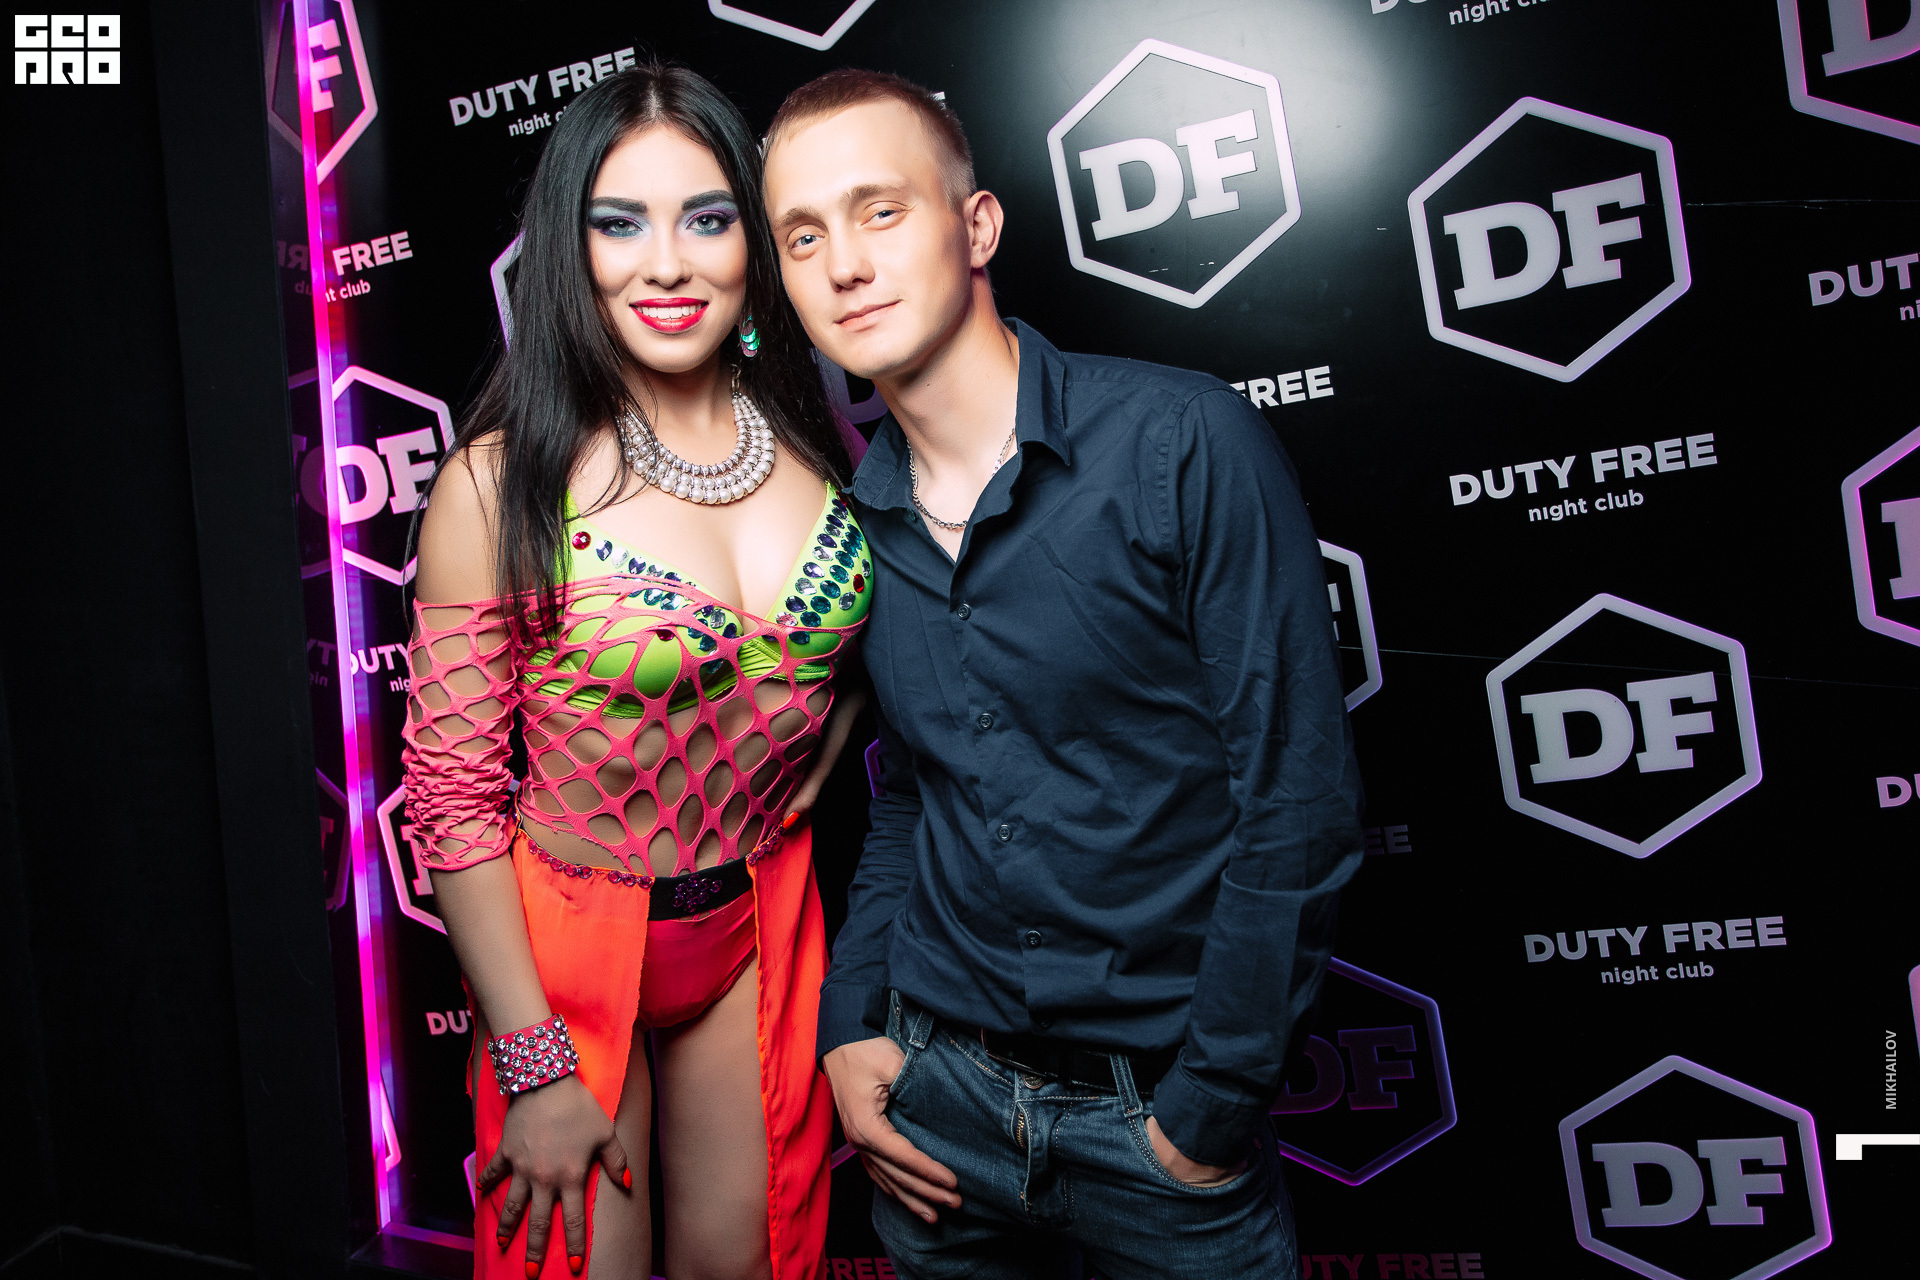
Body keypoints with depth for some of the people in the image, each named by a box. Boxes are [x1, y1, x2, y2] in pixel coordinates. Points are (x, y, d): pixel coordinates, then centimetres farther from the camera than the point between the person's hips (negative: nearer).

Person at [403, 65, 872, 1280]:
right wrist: (534, 1066, -12)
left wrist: (812, 774, 0)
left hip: (762, 921, 4)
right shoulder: (501, 481, -16)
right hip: (572, 937, -3)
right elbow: (455, 794, -13)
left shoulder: (821, 439, -3)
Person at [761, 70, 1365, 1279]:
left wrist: (1209, 1109, -14)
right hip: (937, 1093, 5)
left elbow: (1298, 803, -16)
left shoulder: (1185, 444, -15)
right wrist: (849, 1023, 3)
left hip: (1158, 1108, -4)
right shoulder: (852, 518, 1)